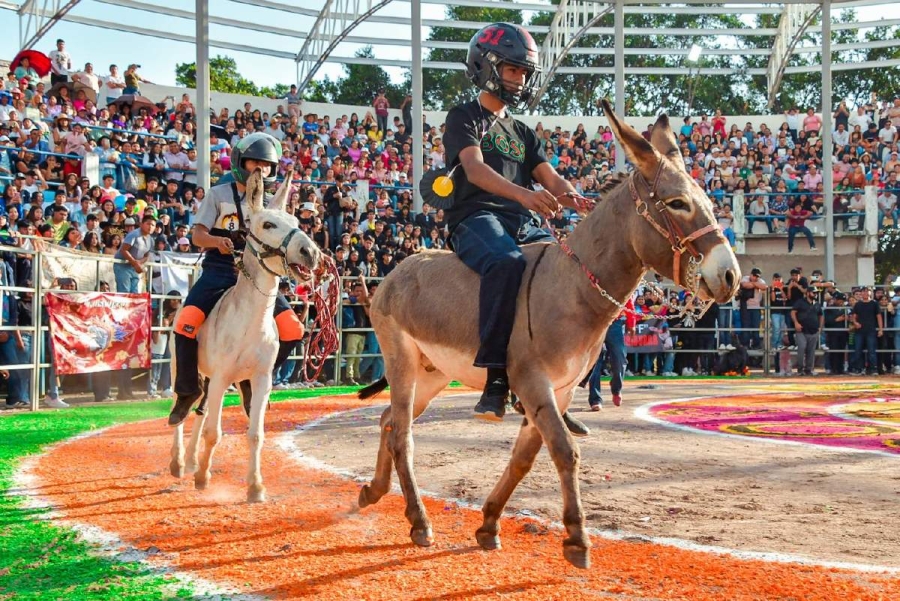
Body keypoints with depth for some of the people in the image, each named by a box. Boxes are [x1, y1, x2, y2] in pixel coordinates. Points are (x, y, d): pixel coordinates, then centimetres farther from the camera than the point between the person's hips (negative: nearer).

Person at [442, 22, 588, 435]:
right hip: (477, 218, -7)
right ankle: (496, 376, -38)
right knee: (507, 263, -40)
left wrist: (573, 197, -12)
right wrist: (525, 194, -30)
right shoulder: (465, 118, 8)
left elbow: (549, 178, 14)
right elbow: (475, 169, -11)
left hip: (526, 224, 7)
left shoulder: (523, 133, 28)